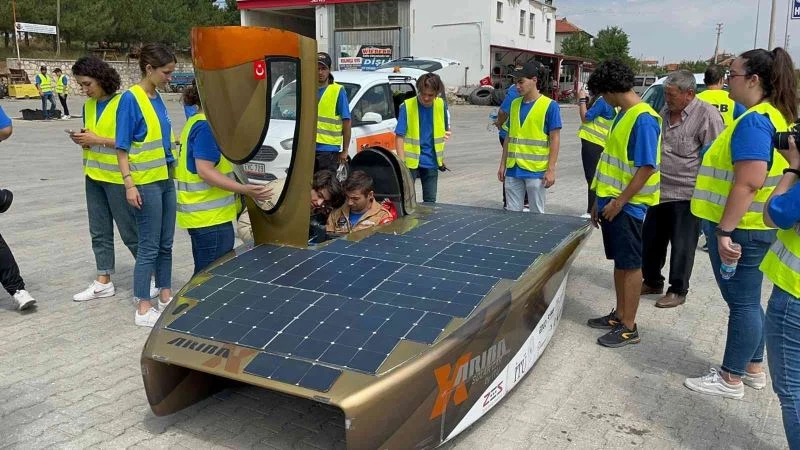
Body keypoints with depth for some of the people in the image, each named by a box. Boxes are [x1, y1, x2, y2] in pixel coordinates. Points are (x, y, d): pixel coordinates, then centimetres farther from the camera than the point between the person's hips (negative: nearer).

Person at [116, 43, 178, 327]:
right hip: (145, 183, -7)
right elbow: (122, 147, -13)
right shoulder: (131, 99, -12)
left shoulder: (157, 98, 10)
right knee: (149, 246, -1)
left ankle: (165, 296, 26)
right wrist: (129, 184, -18)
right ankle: (143, 308, 9)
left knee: (165, 243, 14)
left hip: (165, 179, 7)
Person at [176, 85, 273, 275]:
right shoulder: (206, 126, -16)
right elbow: (204, 171, -23)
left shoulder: (195, 122, 15)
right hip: (210, 216, -10)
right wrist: (244, 190, -29)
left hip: (203, 214, 10)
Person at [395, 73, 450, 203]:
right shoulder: (407, 106, -11)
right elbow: (399, 137, -12)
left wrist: (441, 156, 11)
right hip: (411, 161, -4)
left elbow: (445, 130, 16)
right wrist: (402, 163, -21)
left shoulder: (441, 105, 1)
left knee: (430, 202, 13)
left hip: (431, 163, 4)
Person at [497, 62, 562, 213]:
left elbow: (555, 139, -7)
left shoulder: (549, 106, -7)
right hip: (513, 170, 5)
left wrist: (551, 170, -13)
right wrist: (503, 164, 12)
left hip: (536, 172, -5)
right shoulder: (515, 104, 10)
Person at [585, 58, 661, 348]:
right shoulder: (623, 115, 11)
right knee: (619, 261, 16)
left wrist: (619, 202, -17)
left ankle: (629, 327, 11)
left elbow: (647, 168, -20)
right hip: (612, 202, 9)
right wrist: (600, 200, 17)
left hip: (627, 206, -9)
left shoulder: (643, 118, -17)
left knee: (630, 264, 1)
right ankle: (619, 314, 29)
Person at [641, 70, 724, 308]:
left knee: (682, 246, 5)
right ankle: (652, 282, 33)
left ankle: (678, 291, 19)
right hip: (659, 191, 7)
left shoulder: (707, 115, -13)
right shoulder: (665, 112, 10)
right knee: (651, 241, 15)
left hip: (687, 195, -7)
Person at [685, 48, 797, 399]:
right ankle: (754, 369, 32)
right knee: (749, 300, 19)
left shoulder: (754, 121, -19)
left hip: (741, 228, -10)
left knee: (742, 302, 1)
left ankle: (731, 379, 13)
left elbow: (749, 182, -27)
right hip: (758, 226, 10)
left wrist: (725, 230, -26)